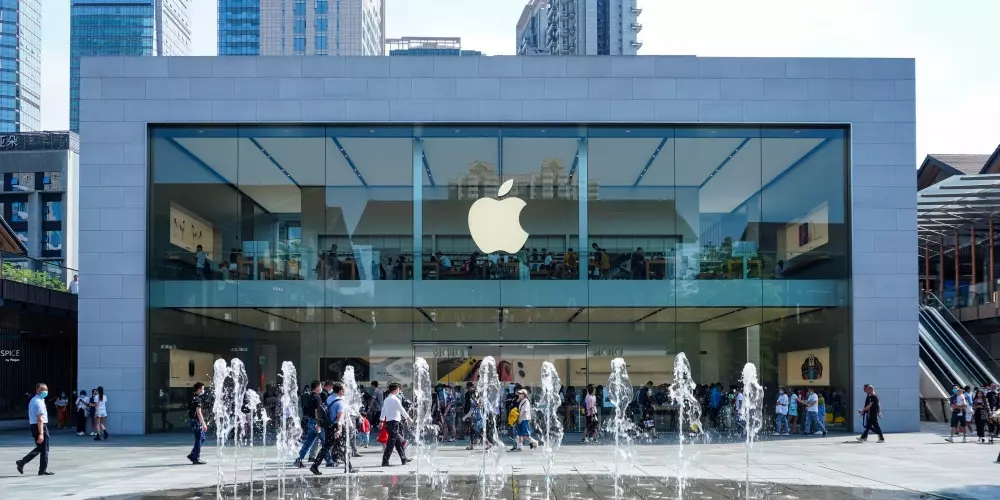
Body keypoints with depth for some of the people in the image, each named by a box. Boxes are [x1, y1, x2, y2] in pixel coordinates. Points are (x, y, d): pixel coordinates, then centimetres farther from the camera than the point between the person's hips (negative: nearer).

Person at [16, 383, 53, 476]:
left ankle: (22, 462, 12)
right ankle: (43, 470, 9)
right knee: (44, 449, 2)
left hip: (33, 425, 9)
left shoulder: (33, 400, 14)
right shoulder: (39, 402, -17)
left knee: (39, 448, 19)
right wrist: (41, 433, -26)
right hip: (40, 426, -9)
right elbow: (40, 419, -23)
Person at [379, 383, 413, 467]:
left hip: (388, 422, 9)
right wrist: (408, 418, 4)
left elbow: (383, 410, 17)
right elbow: (401, 410, -8)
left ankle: (404, 459, 22)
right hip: (394, 422, -9)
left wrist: (382, 421, 22)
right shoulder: (395, 399, -12)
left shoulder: (386, 399, 13)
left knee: (398, 441, 16)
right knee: (391, 442, -8)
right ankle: (385, 462, -10)